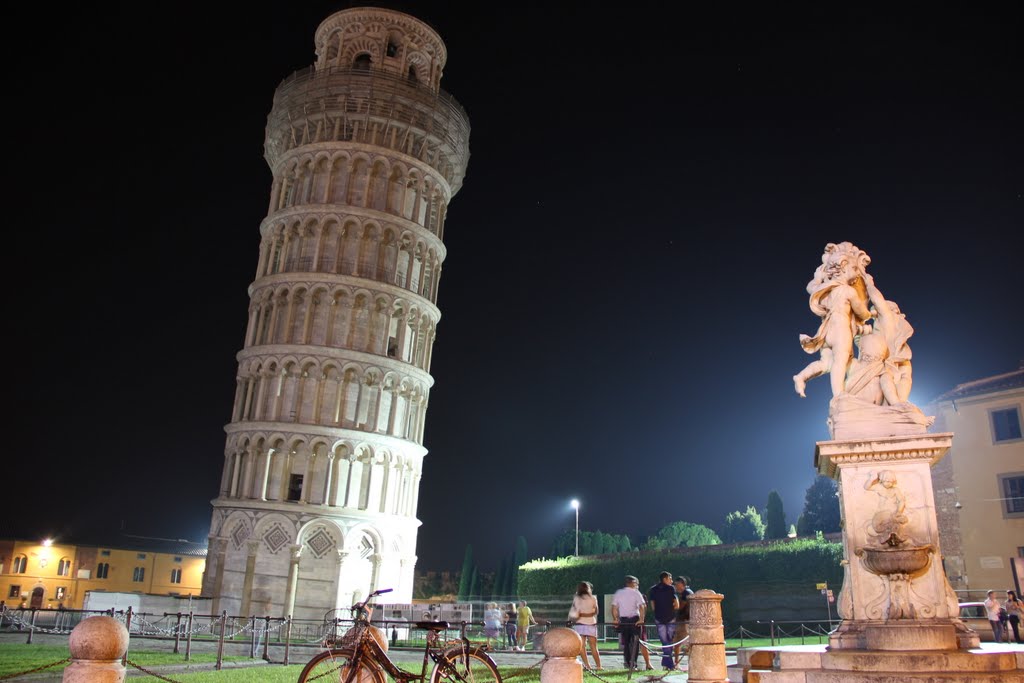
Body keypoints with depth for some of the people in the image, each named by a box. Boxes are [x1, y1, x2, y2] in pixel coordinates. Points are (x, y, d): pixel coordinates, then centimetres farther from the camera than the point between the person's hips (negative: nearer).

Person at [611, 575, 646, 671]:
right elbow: (642, 607, -13)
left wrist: (615, 619, 8)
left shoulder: (618, 593, 7)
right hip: (635, 620, -3)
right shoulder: (636, 593, -3)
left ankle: (627, 662, 14)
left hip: (623, 620, 3)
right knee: (635, 642, 5)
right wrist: (641, 619, -12)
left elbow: (614, 608, 4)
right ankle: (632, 663, -2)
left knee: (625, 642, 15)